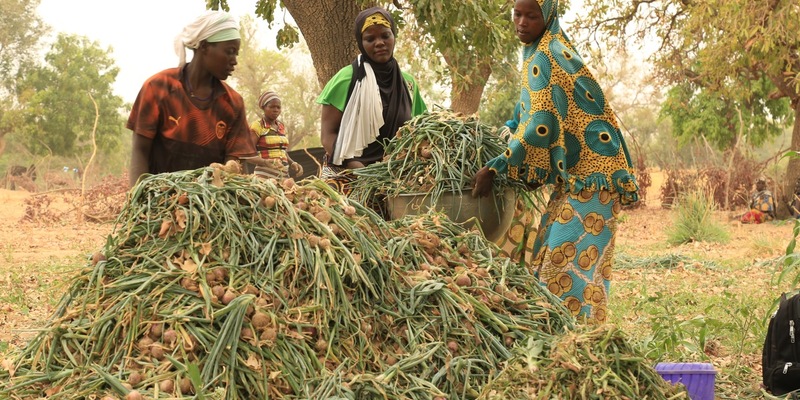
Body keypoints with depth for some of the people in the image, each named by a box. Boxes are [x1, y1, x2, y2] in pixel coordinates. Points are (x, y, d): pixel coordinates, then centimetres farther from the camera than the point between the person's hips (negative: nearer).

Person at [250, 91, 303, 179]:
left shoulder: (282, 126, 15)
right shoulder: (257, 126, -3)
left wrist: (292, 163, 8)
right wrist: (266, 163, -23)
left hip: (284, 174, 6)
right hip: (265, 174, -5)